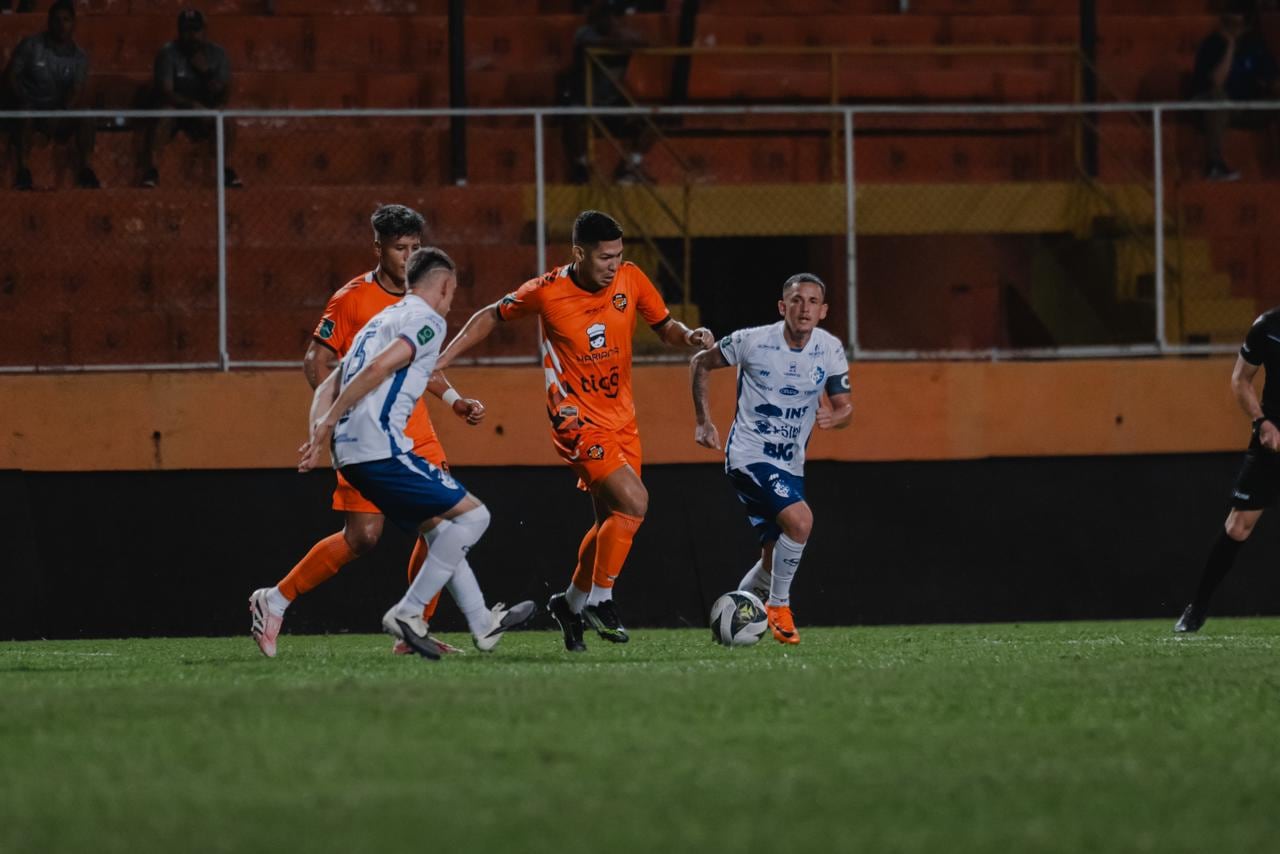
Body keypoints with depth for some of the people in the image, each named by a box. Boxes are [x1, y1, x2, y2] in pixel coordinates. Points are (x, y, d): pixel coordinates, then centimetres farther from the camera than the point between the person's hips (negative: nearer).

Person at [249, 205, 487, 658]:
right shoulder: (353, 299, -9)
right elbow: (316, 361, -7)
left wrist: (455, 401, 13)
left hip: (416, 435, 6)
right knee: (362, 536, -12)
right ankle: (274, 601, 4)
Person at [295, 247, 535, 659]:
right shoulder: (428, 320, -2)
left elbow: (327, 388, 21)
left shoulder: (382, 320, 26)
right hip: (382, 447, -9)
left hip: (350, 454, 9)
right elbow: (379, 367, -18)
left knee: (439, 528, 20)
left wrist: (319, 435, 8)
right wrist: (329, 422, -16)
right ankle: (408, 613, -7)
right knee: (472, 514, -2)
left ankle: (483, 624, 24)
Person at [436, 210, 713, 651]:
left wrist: (688, 335, -13)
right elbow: (491, 317, 3)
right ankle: (599, 601, -7)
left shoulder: (631, 280, -4)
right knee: (633, 501, -20)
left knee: (612, 521, 11)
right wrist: (442, 359, -1)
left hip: (622, 419, 6)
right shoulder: (547, 292, -13)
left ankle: (571, 604, 30)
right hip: (577, 420, -6)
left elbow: (664, 326, 10)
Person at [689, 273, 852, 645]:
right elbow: (700, 364, 2)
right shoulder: (752, 341, -14)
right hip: (748, 457, -6)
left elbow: (845, 406, 3)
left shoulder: (830, 349, -3)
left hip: (790, 466, 6)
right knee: (800, 520, -27)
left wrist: (834, 417, -22)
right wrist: (703, 421, -4)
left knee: (775, 559, 11)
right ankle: (778, 607, -10)